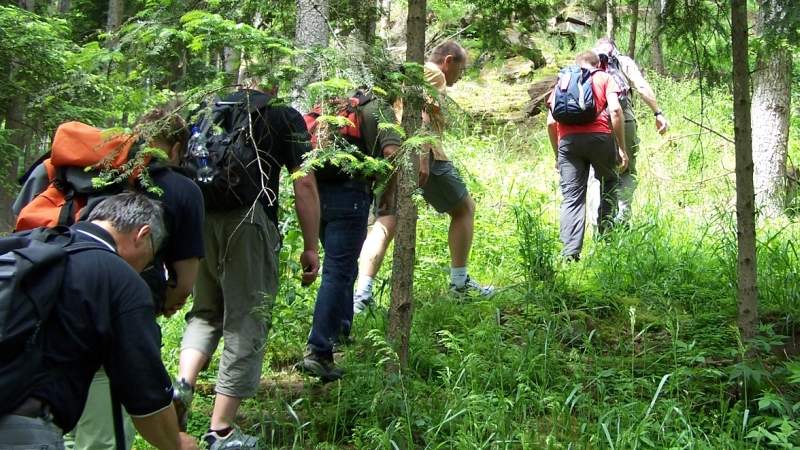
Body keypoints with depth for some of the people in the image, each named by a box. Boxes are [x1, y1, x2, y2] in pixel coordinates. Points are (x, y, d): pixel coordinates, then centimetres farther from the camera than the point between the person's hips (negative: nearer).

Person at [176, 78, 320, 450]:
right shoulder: (285, 117, 6)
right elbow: (304, 184, -2)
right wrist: (311, 247, 2)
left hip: (200, 219, 5)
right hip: (249, 222, -4)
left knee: (205, 311, 22)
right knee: (246, 322, 4)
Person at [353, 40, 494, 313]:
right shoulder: (433, 73, 0)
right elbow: (423, 113, -16)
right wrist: (423, 157, -24)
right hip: (419, 153, -8)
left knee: (385, 223, 1)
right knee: (464, 208, 12)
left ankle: (362, 293, -15)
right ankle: (459, 282, 17)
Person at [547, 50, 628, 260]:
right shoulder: (604, 78, 19)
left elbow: (551, 122, 15)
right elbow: (615, 110, 1)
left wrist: (557, 155, 24)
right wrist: (622, 148, 2)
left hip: (568, 140, 2)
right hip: (599, 137, -2)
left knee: (571, 198, 2)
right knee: (609, 185, 19)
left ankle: (570, 253, -9)